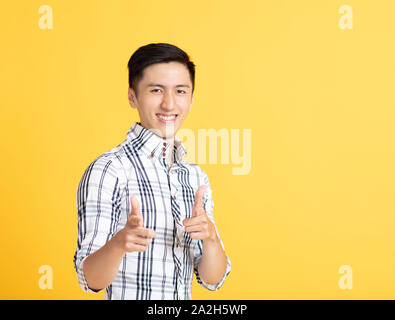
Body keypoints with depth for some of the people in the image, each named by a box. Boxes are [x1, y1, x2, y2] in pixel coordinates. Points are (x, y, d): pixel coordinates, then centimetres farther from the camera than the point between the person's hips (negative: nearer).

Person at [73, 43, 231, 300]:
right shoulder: (108, 170, -15)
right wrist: (118, 243, -37)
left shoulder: (197, 177, 3)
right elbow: (90, 279, -19)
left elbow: (212, 279, 0)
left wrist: (210, 236, -18)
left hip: (184, 299, 5)